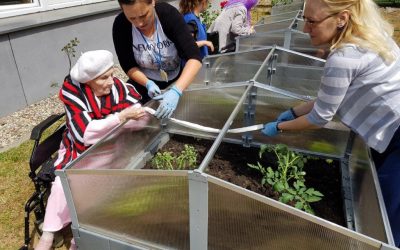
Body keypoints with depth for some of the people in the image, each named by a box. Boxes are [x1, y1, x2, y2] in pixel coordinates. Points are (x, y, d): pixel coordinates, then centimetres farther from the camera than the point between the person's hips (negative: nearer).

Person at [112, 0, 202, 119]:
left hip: (178, 80, 0)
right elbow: (128, 66, -10)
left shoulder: (169, 14, -23)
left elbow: (194, 57, -30)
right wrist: (148, 84, -29)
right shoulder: (121, 25, -19)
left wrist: (176, 90, -45)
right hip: (144, 82, 0)